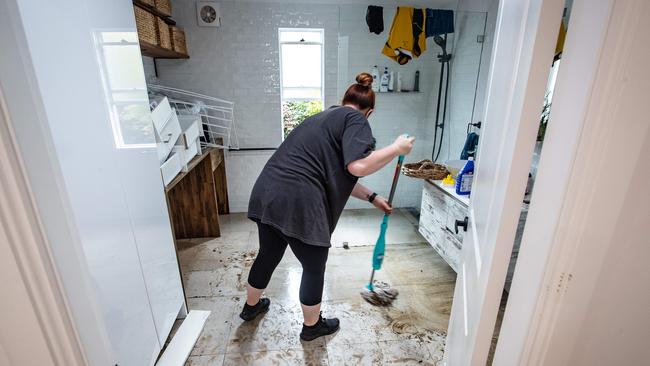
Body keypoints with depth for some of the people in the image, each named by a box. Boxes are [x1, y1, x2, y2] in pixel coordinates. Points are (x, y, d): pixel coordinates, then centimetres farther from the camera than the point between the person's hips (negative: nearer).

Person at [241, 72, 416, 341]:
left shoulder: (326, 117, 25)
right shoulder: (356, 119, 0)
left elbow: (337, 175, 27)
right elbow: (358, 166, -18)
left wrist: (372, 197, 31)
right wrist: (396, 148, -2)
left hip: (266, 194, 9)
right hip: (298, 205, -8)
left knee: (268, 256, 29)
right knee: (314, 268, 16)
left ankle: (251, 306, 53)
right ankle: (312, 326, 39)